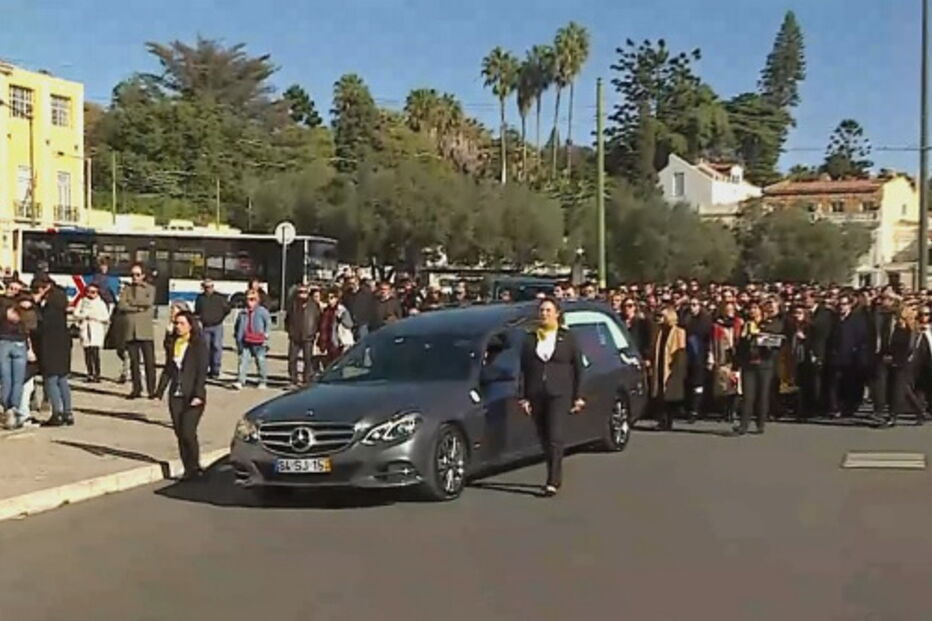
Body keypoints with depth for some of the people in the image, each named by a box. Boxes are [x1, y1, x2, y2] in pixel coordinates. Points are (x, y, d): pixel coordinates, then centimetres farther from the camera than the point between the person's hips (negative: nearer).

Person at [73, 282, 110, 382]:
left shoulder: (101, 303, 6)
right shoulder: (82, 302, 12)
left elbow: (106, 317, 1)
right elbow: (76, 314, 4)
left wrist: (95, 317, -10)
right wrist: (85, 315, -10)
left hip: (97, 330, -2)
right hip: (85, 329, 2)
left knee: (95, 353, -13)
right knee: (87, 353, -1)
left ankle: (97, 375, -11)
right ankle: (90, 374, 8)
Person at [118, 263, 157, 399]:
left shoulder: (150, 288, 9)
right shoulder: (127, 289, 15)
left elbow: (149, 302, -12)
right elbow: (121, 305, -1)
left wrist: (132, 302, -4)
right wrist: (138, 307, -11)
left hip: (145, 331, -3)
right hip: (130, 331, 3)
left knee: (149, 361, -5)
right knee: (133, 362, 5)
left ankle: (151, 389, -1)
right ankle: (136, 389, 12)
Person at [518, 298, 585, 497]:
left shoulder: (567, 338, 5)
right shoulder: (530, 339, 10)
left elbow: (578, 368, 6)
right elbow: (524, 369, 9)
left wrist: (578, 397, 1)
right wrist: (524, 398, 3)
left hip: (559, 393, -3)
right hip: (536, 395, 3)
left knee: (555, 437, -12)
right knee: (544, 437, 8)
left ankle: (552, 482, -14)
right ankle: (556, 476, 23)